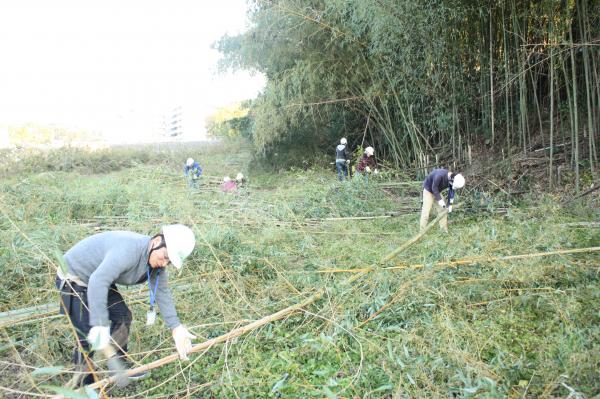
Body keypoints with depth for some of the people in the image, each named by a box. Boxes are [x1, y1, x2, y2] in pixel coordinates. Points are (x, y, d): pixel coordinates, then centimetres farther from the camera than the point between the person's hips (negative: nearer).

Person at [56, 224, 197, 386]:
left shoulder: (157, 263, -8)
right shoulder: (130, 249, -37)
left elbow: (163, 294, -7)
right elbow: (97, 282, -43)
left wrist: (177, 329, -17)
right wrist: (100, 325, -42)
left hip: (99, 279, 9)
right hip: (73, 279, -8)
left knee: (122, 316, 11)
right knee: (89, 337, -8)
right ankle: (83, 383, 14)